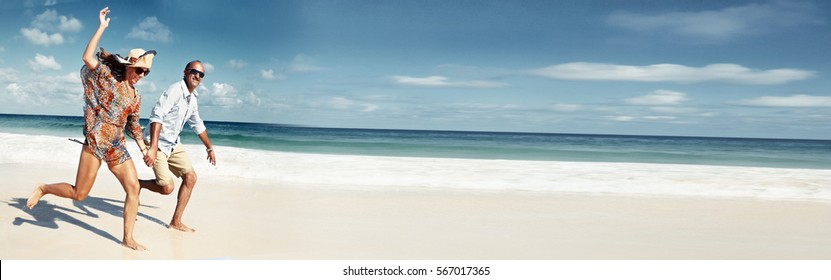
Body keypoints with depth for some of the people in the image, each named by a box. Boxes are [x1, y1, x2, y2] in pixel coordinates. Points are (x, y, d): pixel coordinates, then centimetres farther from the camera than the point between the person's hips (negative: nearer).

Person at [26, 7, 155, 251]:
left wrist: (143, 148, 18)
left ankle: (128, 238, 5)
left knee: (134, 188, -3)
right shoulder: (108, 76, -1)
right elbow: (87, 57, -16)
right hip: (96, 141, -6)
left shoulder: (136, 96, 13)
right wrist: (102, 27, -18)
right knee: (79, 193, -2)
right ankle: (43, 189, 29)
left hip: (117, 146, 6)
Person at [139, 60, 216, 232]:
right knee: (167, 188, -14)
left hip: (173, 144, 9)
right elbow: (157, 116, -30)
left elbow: (198, 125, 23)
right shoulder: (175, 90, -19)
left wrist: (209, 148, 30)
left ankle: (176, 222, 8)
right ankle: (137, 184, 16)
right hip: (157, 143, -9)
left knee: (191, 177, -1)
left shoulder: (193, 98, 8)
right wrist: (153, 148, -39)